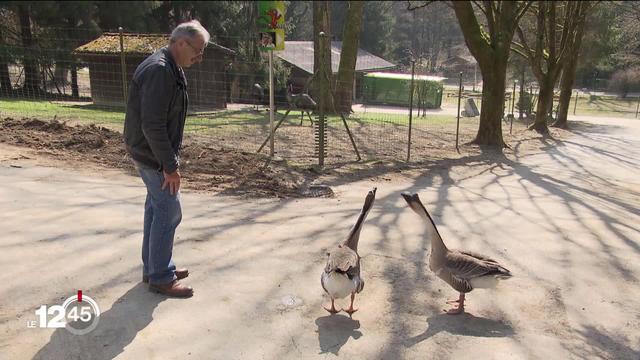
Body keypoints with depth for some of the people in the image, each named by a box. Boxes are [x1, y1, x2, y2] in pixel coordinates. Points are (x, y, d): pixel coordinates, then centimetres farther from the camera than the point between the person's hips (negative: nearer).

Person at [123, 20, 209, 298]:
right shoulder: (159, 70, -22)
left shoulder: (172, 69, 10)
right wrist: (170, 166, -23)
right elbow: (152, 126, -27)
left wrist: (170, 160, 18)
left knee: (157, 208, 17)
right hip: (152, 154, -10)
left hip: (153, 152, 10)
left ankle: (153, 268, 30)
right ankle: (161, 278, 10)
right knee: (169, 213, -3)